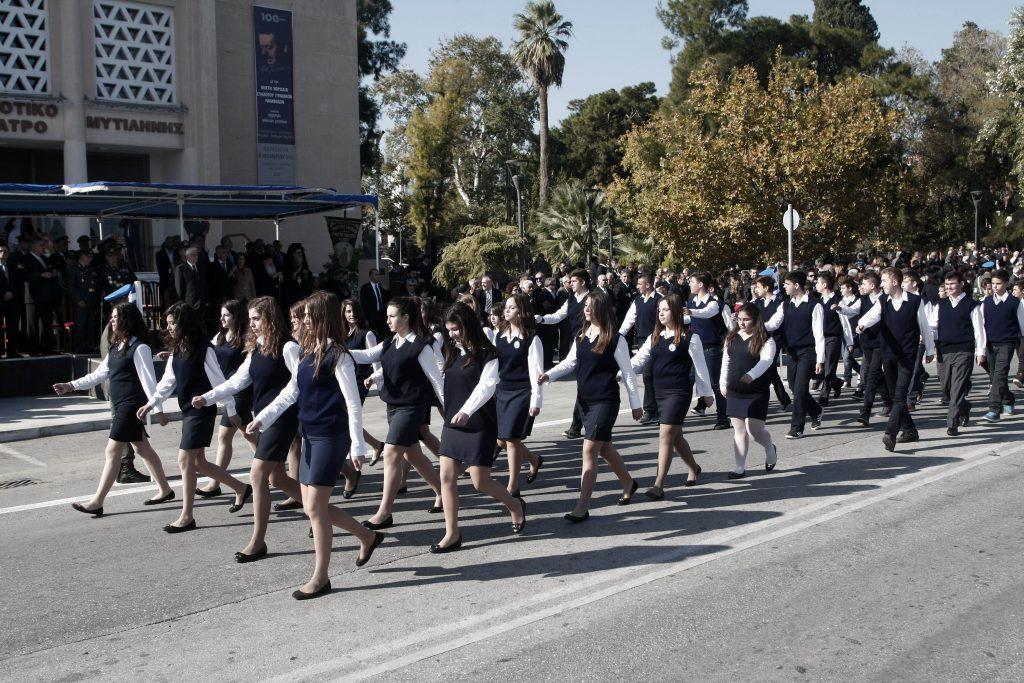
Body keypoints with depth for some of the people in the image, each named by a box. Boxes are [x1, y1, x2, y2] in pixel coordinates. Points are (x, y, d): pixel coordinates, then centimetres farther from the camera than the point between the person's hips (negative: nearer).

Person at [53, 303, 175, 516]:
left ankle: (97, 502, -5)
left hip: (132, 405, -9)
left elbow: (149, 380, -16)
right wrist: (71, 385, 10)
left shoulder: (139, 348, -13)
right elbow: (99, 375, 18)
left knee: (113, 451, -8)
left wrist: (158, 409, -18)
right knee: (143, 448, 15)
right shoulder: (116, 348, 14)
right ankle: (165, 490, 25)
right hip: (120, 405, 9)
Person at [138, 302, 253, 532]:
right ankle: (241, 488, 29)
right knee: (198, 462, 12)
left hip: (202, 411, -8)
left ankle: (187, 517, 0)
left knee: (185, 459, -9)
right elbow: (168, 381, 15)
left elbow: (219, 382, -12)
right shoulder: (176, 351, 9)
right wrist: (150, 404, 7)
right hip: (188, 410, 8)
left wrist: (231, 411, -8)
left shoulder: (204, 350, -15)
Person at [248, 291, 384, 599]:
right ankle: (367, 537, 30)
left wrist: (357, 446, -17)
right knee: (313, 507, 12)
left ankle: (320, 577, 7)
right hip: (310, 436, 9)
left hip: (331, 437, -9)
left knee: (315, 507, -5)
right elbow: (290, 392, 15)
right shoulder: (309, 353, 12)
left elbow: (353, 404, -15)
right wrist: (262, 418, 4)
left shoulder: (338, 356, -13)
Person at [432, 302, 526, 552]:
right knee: (447, 477, 0)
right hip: (453, 423, 7)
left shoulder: (487, 354, -10)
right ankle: (452, 534, 7)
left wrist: (467, 410, -35)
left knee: (480, 482, -5)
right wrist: (449, 413, 10)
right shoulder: (453, 352, 10)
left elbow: (486, 386, -22)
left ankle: (516, 505, 22)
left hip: (479, 425, -7)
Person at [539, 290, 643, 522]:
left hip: (605, 400, -7)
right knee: (604, 447, 19)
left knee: (589, 451, -12)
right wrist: (548, 375, -6)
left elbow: (628, 372, -5)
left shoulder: (615, 339, -9)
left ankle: (582, 507, -9)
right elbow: (569, 362, 11)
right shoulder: (581, 337, 8)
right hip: (584, 399, 7)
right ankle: (628, 483, 42)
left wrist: (635, 404, -2)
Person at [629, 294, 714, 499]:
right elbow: (639, 359, 5)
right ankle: (693, 469, 41)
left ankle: (658, 485, -13)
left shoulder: (689, 338, -7)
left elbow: (700, 366, -1)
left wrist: (707, 392, 5)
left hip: (679, 391, -7)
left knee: (666, 434, -13)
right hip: (659, 391, 7)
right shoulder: (654, 337, 10)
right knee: (675, 436, 17)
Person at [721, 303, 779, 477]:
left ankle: (770, 449, 25)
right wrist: (723, 383, 16)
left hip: (756, 392, -5)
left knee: (754, 429, -8)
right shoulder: (732, 338, 9)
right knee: (739, 430, 6)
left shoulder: (765, 340, -8)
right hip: (734, 391, 5)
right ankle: (740, 467, 11)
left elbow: (766, 360, -23)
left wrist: (751, 375, -39)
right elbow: (726, 361, 18)